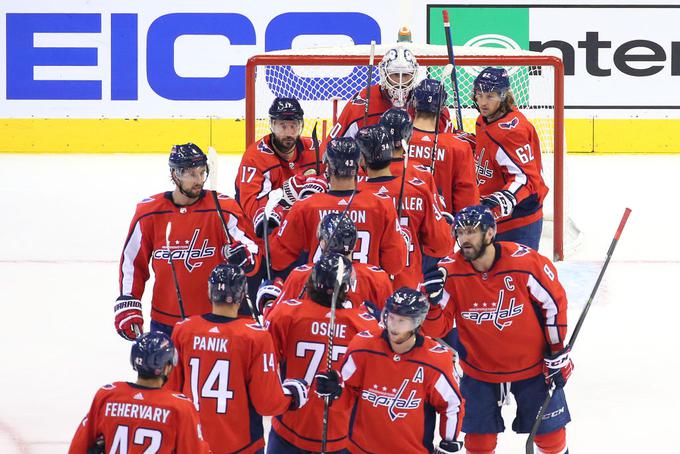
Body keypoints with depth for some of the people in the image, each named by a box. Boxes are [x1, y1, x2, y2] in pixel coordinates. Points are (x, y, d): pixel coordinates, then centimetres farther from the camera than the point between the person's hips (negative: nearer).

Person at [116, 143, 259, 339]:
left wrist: (244, 258, -30)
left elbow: (253, 254, -7)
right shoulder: (148, 212, -1)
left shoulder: (224, 209, -7)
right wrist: (127, 305, 3)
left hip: (214, 322, -2)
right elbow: (132, 262, 7)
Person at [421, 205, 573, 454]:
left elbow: (554, 303, -8)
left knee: (549, 431, 9)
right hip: (479, 368, 1)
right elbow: (436, 328, -12)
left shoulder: (526, 262, -21)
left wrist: (557, 354, -4)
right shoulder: (450, 272, -16)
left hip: (531, 365, -1)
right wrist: (432, 300, -33)